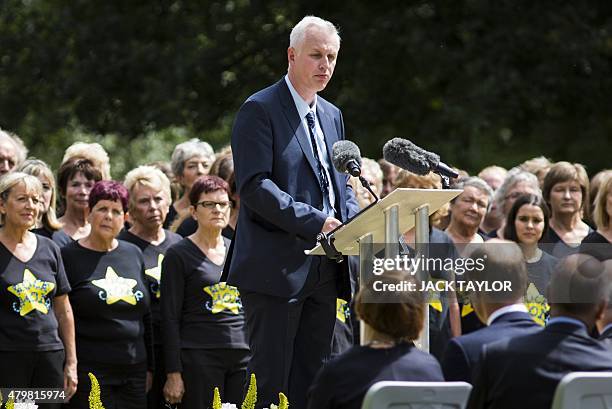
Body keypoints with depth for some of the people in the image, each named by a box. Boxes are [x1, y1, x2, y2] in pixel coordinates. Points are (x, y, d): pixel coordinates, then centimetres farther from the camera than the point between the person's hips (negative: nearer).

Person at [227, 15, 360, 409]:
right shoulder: (259, 110, -7)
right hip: (277, 269, -7)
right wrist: (314, 222, -21)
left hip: (323, 270, 8)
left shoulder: (332, 115, 18)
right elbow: (254, 185, -16)